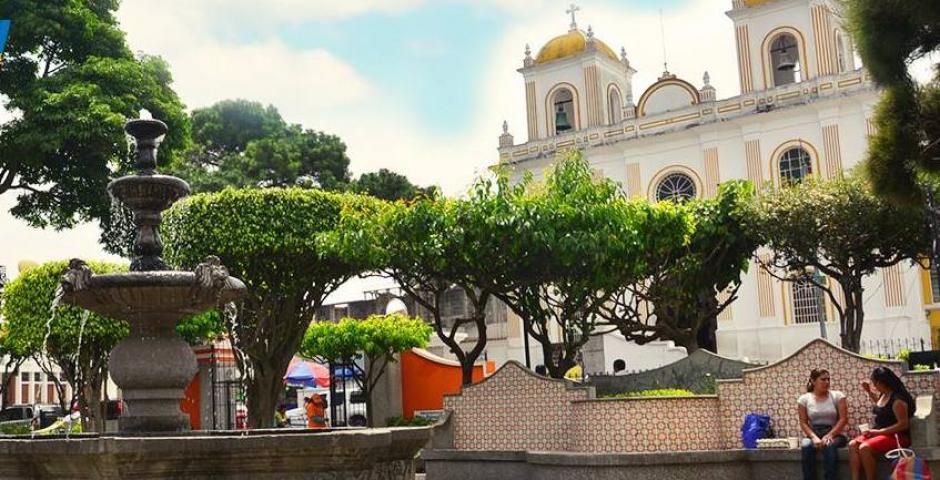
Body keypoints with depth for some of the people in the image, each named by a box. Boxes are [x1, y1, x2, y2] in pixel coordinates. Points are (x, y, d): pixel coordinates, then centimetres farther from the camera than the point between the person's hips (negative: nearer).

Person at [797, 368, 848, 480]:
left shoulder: (837, 395, 3)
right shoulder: (804, 399, 4)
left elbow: (843, 419, -4)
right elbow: (803, 423, 2)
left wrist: (829, 435, -16)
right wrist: (814, 437, -17)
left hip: (834, 434, -1)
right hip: (814, 434, 1)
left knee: (829, 445, -37)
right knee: (806, 446, -33)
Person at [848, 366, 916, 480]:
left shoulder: (898, 399, -18)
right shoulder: (883, 394, 10)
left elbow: (903, 424, -22)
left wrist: (878, 431, -22)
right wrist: (869, 391, 20)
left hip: (896, 436, -9)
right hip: (879, 433, 9)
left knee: (864, 447, -32)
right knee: (853, 444, -16)